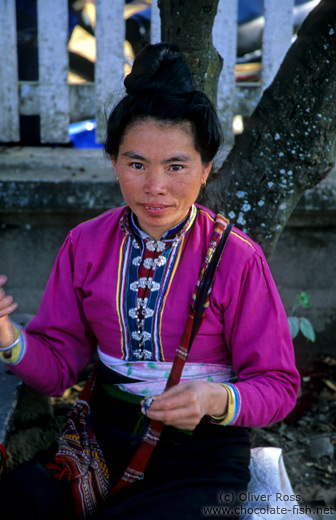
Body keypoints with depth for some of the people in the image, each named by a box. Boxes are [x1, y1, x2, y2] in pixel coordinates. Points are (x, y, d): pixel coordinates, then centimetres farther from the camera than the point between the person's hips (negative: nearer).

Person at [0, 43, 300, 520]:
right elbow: (59, 366, 3)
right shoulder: (85, 244, 1)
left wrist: (218, 400, -26)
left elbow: (278, 384, -5)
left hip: (201, 454, -2)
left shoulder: (237, 258, -11)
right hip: (105, 439, 3)